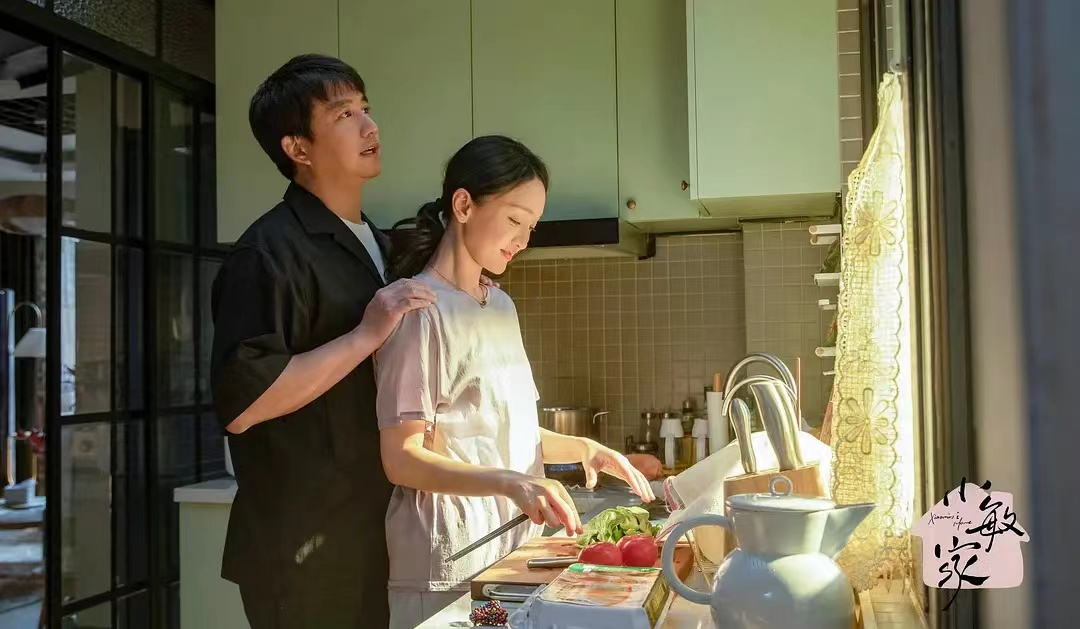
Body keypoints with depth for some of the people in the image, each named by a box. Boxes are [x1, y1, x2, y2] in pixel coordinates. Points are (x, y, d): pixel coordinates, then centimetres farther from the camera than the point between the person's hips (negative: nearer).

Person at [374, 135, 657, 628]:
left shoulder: (502, 306, 11)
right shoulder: (420, 310, -14)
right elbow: (402, 459, -17)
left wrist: (583, 448, -1)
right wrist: (511, 483, -28)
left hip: (517, 543, 8)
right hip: (449, 564, -7)